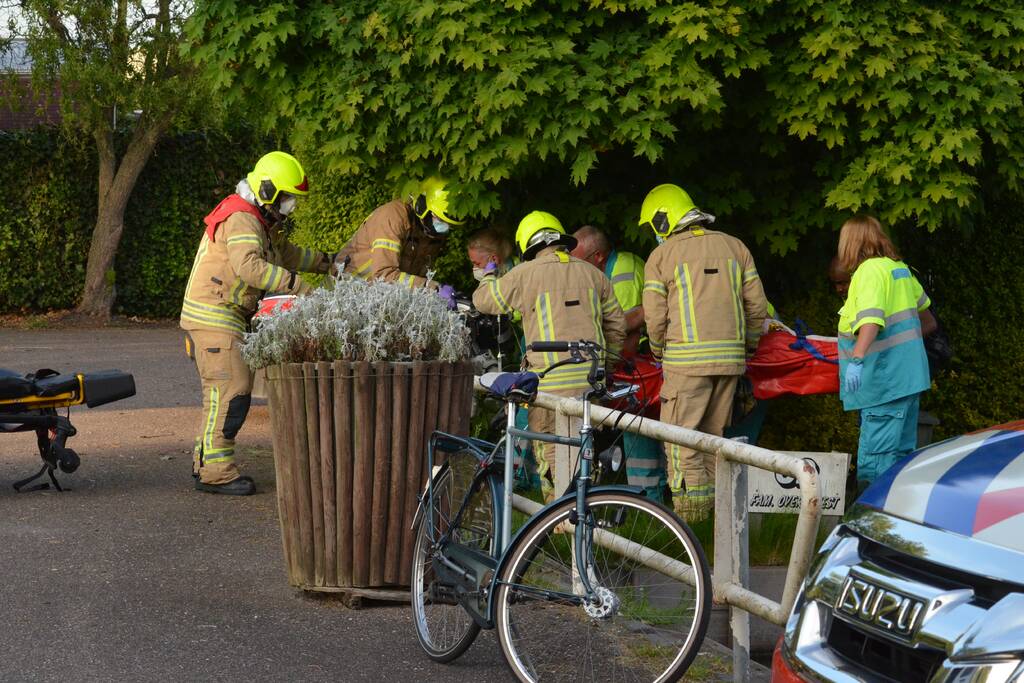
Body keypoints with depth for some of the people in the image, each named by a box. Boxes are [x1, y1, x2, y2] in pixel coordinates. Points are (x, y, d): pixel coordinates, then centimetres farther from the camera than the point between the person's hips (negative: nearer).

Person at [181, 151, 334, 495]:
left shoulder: (259, 221, 18)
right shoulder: (240, 220, -17)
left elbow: (285, 252, 32)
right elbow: (250, 266, -33)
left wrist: (327, 261, 25)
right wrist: (297, 286, -36)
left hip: (227, 318, 11)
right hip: (214, 317, -11)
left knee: (221, 393, 15)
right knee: (231, 391, -13)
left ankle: (206, 464, 22)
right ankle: (216, 472, -13)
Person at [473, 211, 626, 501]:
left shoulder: (524, 275, -4)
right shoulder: (592, 273, 11)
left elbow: (483, 300, 10)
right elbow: (617, 324, 15)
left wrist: (490, 276, 32)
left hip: (551, 383, -5)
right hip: (591, 382, 5)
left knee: (550, 454, 0)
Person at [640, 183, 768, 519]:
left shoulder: (661, 255, 1)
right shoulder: (734, 247, 13)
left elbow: (655, 317, -2)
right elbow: (757, 305, 11)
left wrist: (659, 351, 15)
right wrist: (747, 344, 24)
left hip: (686, 358, -5)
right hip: (730, 358, 5)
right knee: (713, 431, 14)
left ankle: (689, 498, -8)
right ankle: (712, 497, 14)